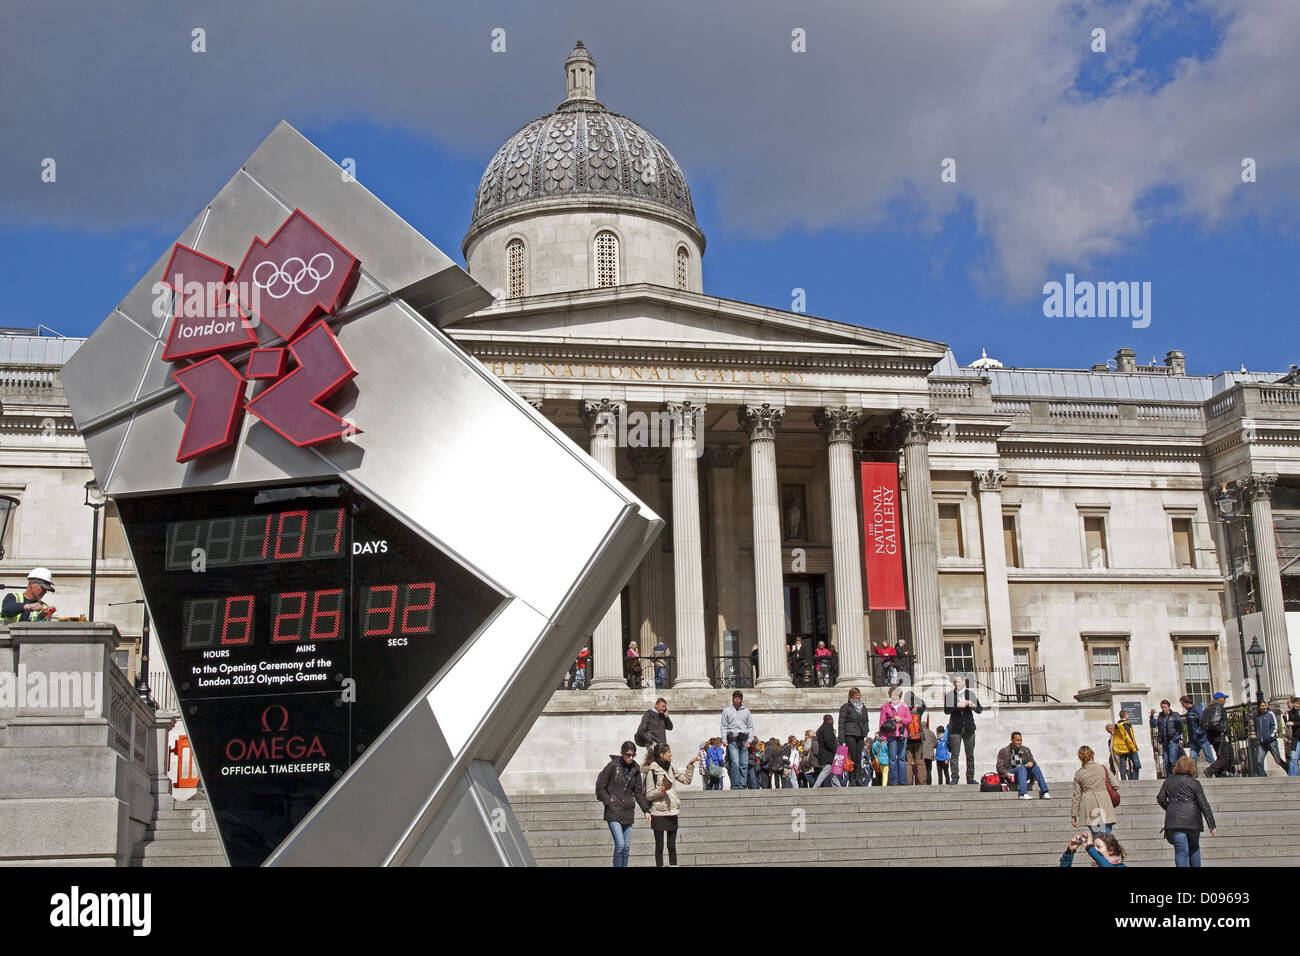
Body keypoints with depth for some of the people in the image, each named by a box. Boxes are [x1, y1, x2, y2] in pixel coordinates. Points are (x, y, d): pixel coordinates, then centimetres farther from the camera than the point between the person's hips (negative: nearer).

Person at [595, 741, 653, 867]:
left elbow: (638, 792, 14)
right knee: (620, 845, -15)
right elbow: (600, 787, -2)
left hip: (628, 812, 5)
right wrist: (609, 803, -8)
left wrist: (646, 809, 6)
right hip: (614, 812, -5)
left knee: (627, 847, 4)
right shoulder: (613, 766, -6)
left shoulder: (635, 769, 9)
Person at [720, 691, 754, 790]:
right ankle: (735, 786, -14)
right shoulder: (727, 711, 13)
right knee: (735, 763, -14)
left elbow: (750, 726, 15)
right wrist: (724, 739, -2)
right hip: (732, 740, -2)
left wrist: (750, 740, 2)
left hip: (744, 740, 2)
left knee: (744, 764, -5)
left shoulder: (746, 711, 17)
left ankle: (743, 786, -2)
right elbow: (724, 726, 11)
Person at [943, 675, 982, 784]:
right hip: (955, 727, -1)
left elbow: (980, 710, 8)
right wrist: (957, 706, -17)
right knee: (955, 755, -7)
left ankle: (970, 778, 10)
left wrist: (972, 705, -11)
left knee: (970, 755, 4)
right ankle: (954, 778, -4)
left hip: (968, 727, 1)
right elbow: (946, 710, -2)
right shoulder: (949, 695, 7)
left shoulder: (970, 694, 10)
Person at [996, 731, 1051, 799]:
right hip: (1011, 776, -4)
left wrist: (1031, 763, -16)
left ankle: (1044, 793, -28)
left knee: (1036, 767, -22)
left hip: (1024, 774, 4)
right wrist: (1006, 773, -21)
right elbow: (1000, 767, -1)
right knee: (1021, 768, -33)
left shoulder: (1026, 750, 16)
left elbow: (1032, 760, 9)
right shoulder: (1003, 752, 4)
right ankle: (1023, 794, -48)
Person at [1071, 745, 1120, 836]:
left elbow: (1076, 796, 6)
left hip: (1089, 809, 1)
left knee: (1095, 836, 12)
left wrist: (1073, 815, 12)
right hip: (1104, 807, -1)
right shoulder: (1103, 768, 1)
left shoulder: (1078, 774, 3)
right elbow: (1116, 785, 1)